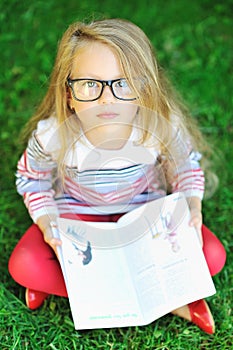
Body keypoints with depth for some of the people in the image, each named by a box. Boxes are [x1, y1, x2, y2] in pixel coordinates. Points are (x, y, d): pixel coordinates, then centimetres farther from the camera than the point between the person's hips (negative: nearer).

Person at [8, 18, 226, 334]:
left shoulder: (164, 129, -25)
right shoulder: (50, 136, -27)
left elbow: (187, 166, -3)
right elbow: (32, 178, -5)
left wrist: (192, 207, -20)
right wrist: (46, 221, -21)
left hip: (144, 210, 1)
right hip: (75, 213, 0)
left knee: (212, 256, -20)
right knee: (24, 266, -27)